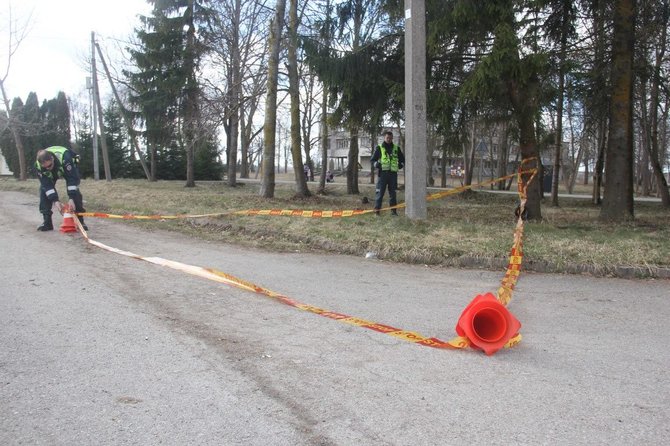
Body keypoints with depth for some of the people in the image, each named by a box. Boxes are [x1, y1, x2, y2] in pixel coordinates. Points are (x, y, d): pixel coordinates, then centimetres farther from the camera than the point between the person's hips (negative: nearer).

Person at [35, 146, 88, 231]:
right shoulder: (38, 165, -35)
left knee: (75, 190, -21)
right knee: (44, 188, -16)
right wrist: (55, 200, -40)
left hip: (69, 168, -3)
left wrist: (71, 198, -47)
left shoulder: (64, 157, -46)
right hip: (52, 173, 3)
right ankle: (47, 222, -9)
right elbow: (47, 184, -31)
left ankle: (80, 221, -13)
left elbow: (72, 179, -43)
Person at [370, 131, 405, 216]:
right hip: (383, 173, -3)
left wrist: (401, 164, 5)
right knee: (380, 192, -6)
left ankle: (393, 210, 11)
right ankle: (377, 209, -3)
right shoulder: (379, 148, 6)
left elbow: (402, 159, 24)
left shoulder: (396, 149, 13)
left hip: (393, 173, 3)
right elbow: (372, 160, 7)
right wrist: (376, 164, -11)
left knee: (393, 193, 6)